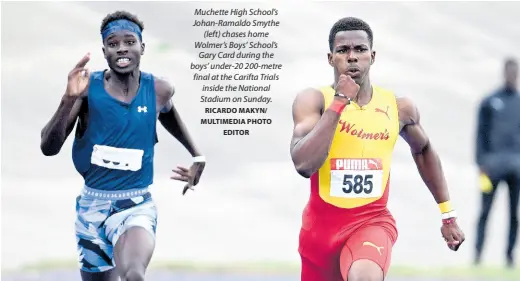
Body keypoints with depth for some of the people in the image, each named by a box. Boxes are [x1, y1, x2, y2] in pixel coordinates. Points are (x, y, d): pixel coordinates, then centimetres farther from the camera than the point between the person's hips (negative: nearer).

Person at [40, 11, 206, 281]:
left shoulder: (158, 90, -4)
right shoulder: (88, 88, -10)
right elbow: (49, 148, -18)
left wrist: (197, 157, 23)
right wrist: (69, 99, -31)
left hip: (136, 204, -1)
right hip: (92, 203, 1)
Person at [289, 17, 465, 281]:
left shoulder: (399, 108, -1)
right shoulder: (312, 100, -10)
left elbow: (423, 150, 20)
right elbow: (304, 164, -26)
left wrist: (447, 213, 21)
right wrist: (339, 102, -24)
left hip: (373, 222, -1)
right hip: (321, 224, 1)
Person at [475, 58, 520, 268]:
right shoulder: (489, 102, 6)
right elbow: (481, 133, 4)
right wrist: (481, 162, -5)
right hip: (493, 162, -2)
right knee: (485, 210, -6)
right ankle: (478, 253, -7)